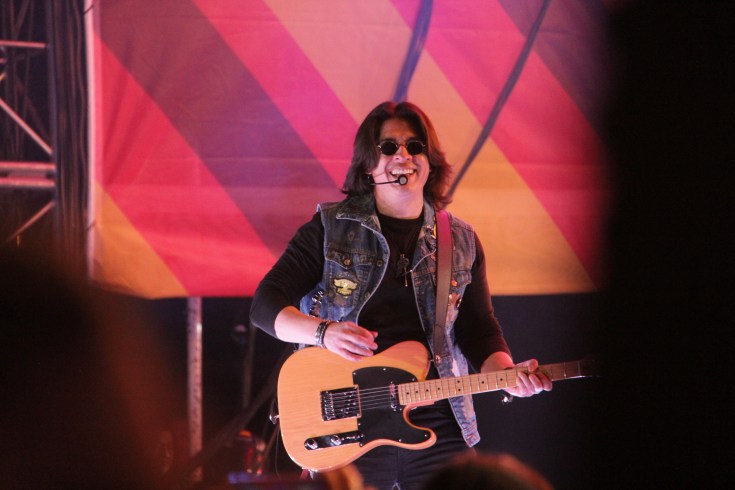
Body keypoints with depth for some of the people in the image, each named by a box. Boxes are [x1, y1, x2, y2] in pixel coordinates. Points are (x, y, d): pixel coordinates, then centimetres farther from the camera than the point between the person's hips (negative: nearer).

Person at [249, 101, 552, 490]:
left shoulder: (461, 242, 10)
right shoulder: (330, 228, 1)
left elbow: (480, 332, 12)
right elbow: (265, 304, -1)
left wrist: (508, 376, -9)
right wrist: (322, 332, -19)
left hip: (438, 429, 2)